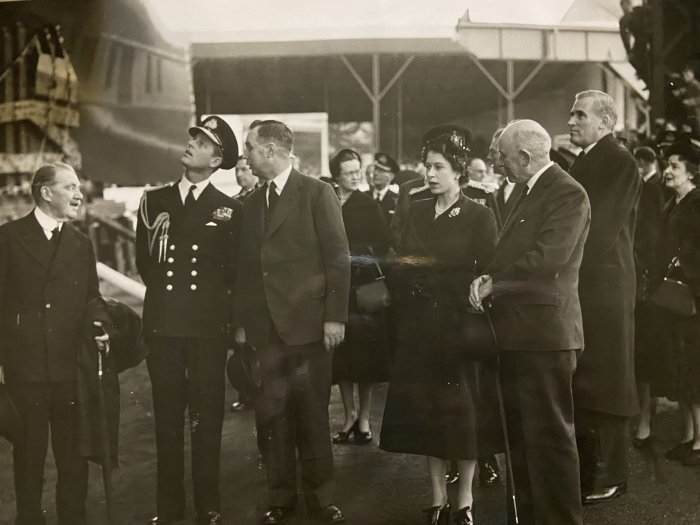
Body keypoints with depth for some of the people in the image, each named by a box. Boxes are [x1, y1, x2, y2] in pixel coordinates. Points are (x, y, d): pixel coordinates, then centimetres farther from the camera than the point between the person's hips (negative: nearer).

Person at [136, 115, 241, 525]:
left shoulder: (229, 210, 4)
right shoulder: (154, 201, 10)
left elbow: (233, 272, 6)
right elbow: (144, 262, 14)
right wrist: (166, 294, 7)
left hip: (209, 326, -2)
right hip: (163, 322, 2)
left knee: (207, 417, 4)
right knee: (167, 416, 7)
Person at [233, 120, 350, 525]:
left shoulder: (317, 193, -3)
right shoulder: (253, 202, 15)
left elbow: (338, 258, -7)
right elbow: (247, 266, 15)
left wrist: (335, 316, -12)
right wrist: (242, 321, 11)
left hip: (308, 321, -5)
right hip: (267, 326, 5)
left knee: (313, 414, 3)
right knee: (275, 416, 8)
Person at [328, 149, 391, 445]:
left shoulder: (370, 207, 2)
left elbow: (383, 246, -2)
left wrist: (361, 258, -16)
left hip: (363, 286, -1)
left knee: (364, 354, 2)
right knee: (340, 355, 5)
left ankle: (364, 418, 14)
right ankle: (349, 414, 19)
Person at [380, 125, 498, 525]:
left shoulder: (480, 216, -4)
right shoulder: (417, 212, 11)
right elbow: (404, 266, 12)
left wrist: (433, 277, -13)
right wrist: (407, 271, -5)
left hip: (460, 324, -4)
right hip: (421, 326, 5)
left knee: (461, 410, 2)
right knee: (426, 407, 6)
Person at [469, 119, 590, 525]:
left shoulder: (568, 193, -13)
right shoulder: (532, 192, 17)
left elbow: (547, 260, -22)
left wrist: (493, 282, -13)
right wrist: (491, 280, -2)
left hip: (545, 332, -10)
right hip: (520, 331, 10)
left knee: (550, 436, -2)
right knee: (521, 433, 17)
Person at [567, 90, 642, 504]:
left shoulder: (619, 162, -12)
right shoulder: (586, 161, 15)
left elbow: (599, 228, -18)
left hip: (603, 287, -8)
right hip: (584, 286, 8)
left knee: (603, 383, 1)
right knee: (582, 383, 13)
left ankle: (609, 477, 12)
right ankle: (587, 467, 24)